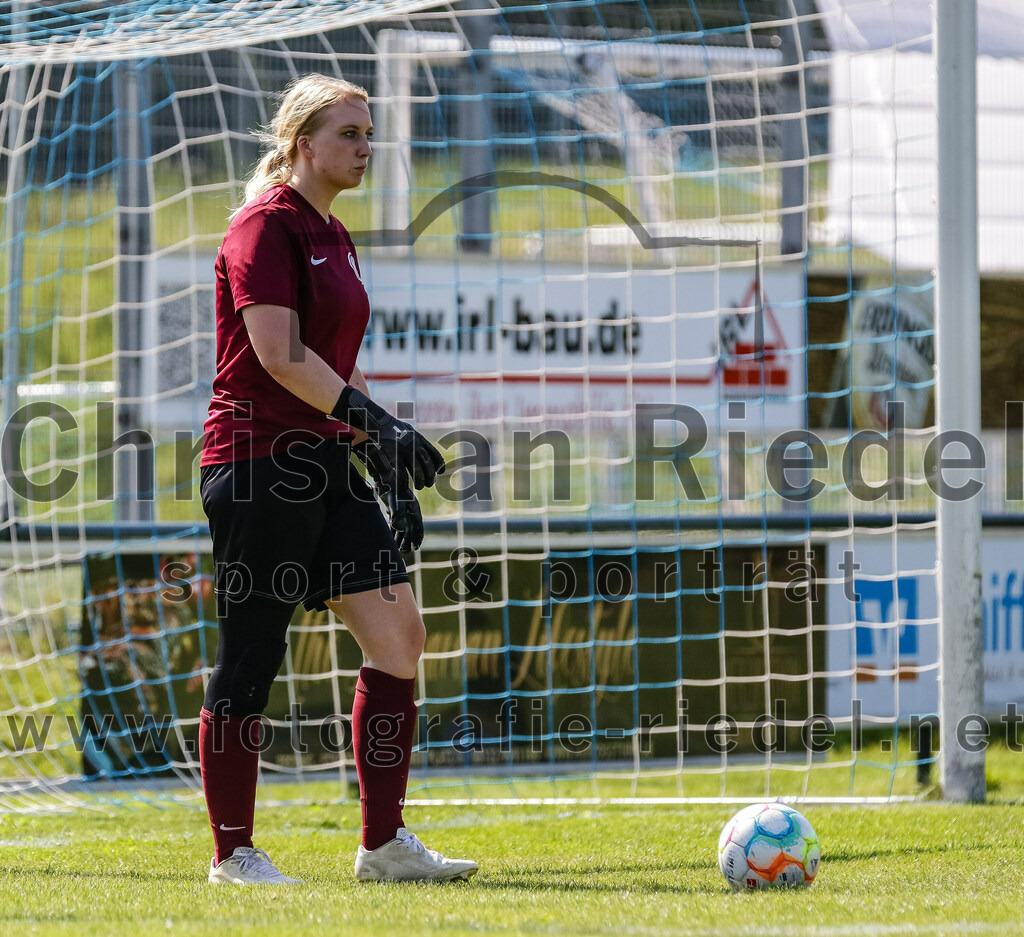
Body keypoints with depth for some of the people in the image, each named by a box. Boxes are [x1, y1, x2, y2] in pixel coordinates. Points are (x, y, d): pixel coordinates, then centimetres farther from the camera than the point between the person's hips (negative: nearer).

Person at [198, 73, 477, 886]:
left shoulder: (333, 237, 18)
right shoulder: (267, 225, -9)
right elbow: (279, 354, -19)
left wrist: (392, 471, 19)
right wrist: (376, 421, -24)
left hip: (325, 467, 9)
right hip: (258, 462, -9)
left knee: (399, 633, 1)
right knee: (250, 658, -3)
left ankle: (384, 843, 5)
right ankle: (233, 854, 6)